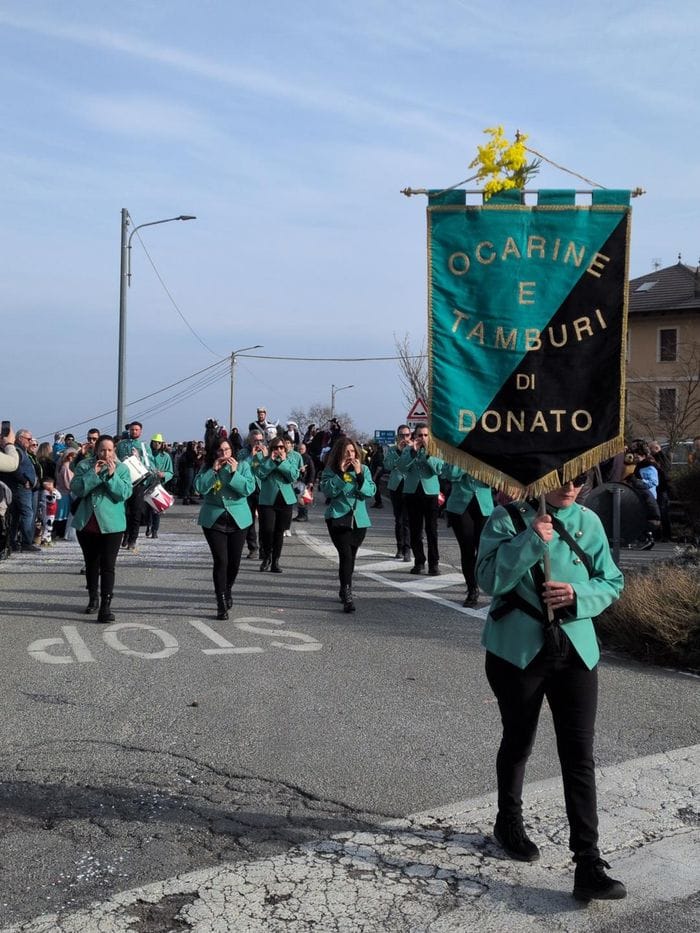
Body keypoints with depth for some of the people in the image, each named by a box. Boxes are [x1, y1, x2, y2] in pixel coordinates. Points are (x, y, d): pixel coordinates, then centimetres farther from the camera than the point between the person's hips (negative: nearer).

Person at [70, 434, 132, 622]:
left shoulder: (122, 469, 1)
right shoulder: (84, 466, 3)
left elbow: (125, 493, -11)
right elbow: (76, 489, -10)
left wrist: (112, 475, -20)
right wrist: (93, 474, -18)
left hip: (112, 525, -2)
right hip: (86, 523, 2)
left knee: (108, 566, -9)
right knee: (91, 563, 17)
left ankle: (106, 606, -11)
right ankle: (93, 599, 35)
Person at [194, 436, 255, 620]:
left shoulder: (242, 465, 0)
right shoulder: (207, 467, 2)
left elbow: (249, 489, -12)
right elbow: (200, 487, -14)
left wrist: (234, 472, -19)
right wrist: (214, 470, -17)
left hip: (237, 519, 1)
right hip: (213, 520, -1)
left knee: (234, 562, 8)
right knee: (221, 561, -10)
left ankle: (227, 591, 37)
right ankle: (221, 605, -3)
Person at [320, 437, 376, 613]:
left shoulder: (363, 469, 5)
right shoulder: (331, 470, -1)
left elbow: (371, 492, -6)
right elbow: (327, 490, -16)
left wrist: (359, 474, -15)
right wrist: (341, 473, -18)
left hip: (359, 519, 4)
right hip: (338, 518, -4)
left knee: (351, 556, 14)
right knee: (345, 554, -17)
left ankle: (344, 591, 33)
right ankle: (347, 597, -21)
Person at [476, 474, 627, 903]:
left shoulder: (588, 522, 4)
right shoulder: (508, 518, -7)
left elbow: (612, 582, 6)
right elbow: (489, 577, -17)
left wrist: (579, 595, -14)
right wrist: (530, 541, -27)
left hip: (577, 651, 3)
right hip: (518, 651, -2)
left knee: (580, 756, -1)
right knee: (518, 743, 16)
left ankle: (589, 867, 4)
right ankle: (510, 823, 42)